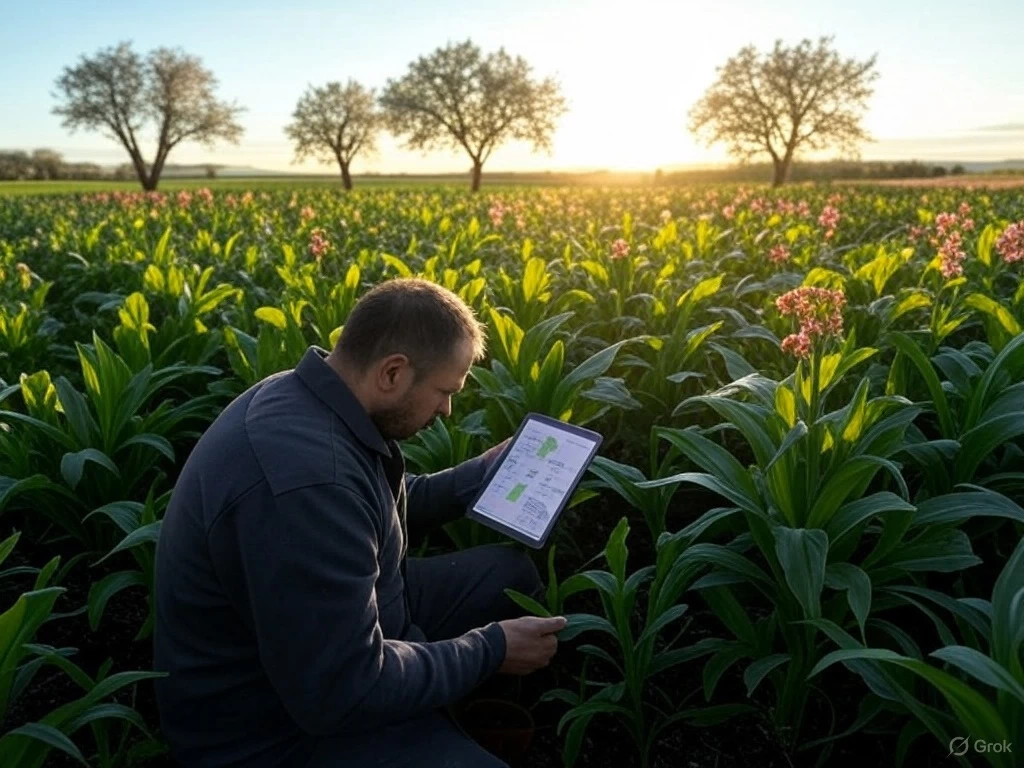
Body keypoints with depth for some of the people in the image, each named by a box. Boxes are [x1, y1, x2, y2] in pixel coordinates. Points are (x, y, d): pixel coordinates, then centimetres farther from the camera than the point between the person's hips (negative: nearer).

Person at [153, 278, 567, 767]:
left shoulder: (313, 400, -6)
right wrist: (489, 650, -18)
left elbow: (388, 511, 12)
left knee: (512, 570, 9)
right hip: (281, 725, -9)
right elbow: (345, 693, -31)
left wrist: (487, 473, 8)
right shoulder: (305, 479, -37)